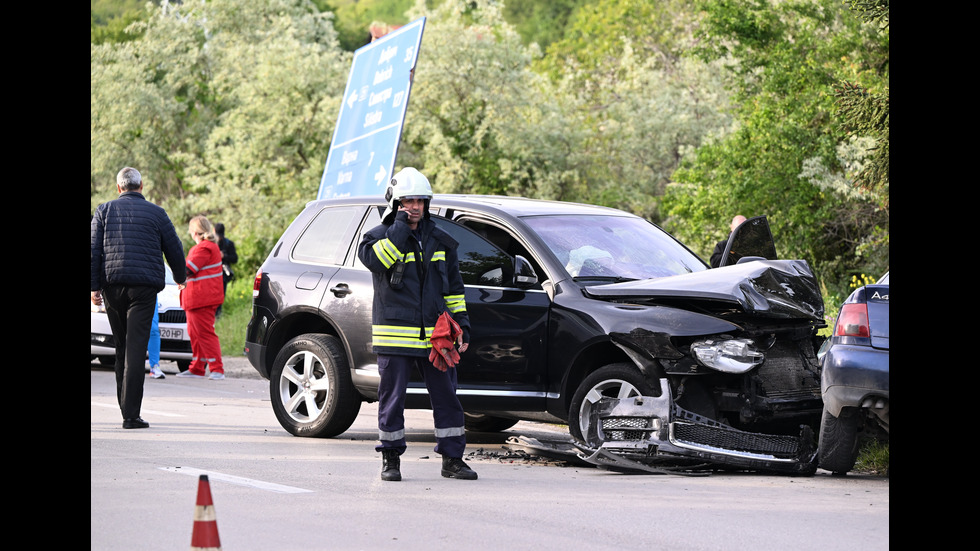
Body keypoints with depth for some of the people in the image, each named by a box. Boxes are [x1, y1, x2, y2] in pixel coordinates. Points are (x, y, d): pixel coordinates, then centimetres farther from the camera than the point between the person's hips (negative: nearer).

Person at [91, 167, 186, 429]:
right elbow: (174, 249, 9)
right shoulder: (156, 213, 5)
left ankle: (125, 404, 19)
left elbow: (94, 250, 2)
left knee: (121, 345, 15)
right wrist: (180, 276, 27)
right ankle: (131, 413, -15)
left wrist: (94, 286, 2)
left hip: (112, 285, 2)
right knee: (136, 347, -7)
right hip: (144, 286, -2)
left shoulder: (105, 210, 9)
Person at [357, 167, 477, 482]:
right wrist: (400, 226, -16)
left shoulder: (440, 241, 14)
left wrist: (462, 326, 13)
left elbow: (454, 288, 19)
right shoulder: (379, 237, 2)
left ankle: (452, 459, 11)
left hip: (435, 335, 3)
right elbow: (376, 259, -23)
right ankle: (391, 460, 12)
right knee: (392, 399, 1)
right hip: (395, 334, -3)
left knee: (446, 397, 4)